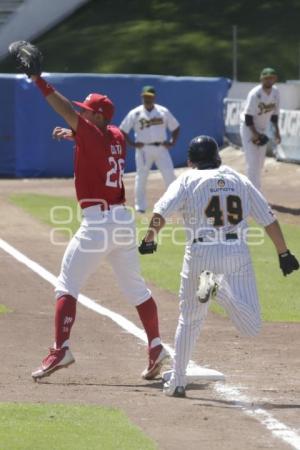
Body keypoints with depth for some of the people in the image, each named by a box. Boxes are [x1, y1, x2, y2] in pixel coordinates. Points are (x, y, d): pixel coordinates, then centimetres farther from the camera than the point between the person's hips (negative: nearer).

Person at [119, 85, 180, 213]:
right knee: (141, 177, 0)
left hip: (161, 148, 1)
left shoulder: (163, 112, 6)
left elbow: (175, 127, 15)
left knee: (169, 175, -5)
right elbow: (123, 130, 3)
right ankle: (140, 205, 10)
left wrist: (172, 142, 2)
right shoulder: (135, 113, 0)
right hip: (143, 149, -1)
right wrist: (131, 143, -6)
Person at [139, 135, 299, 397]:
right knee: (251, 327, -4)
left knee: (189, 319, 19)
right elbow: (269, 220, 15)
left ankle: (177, 382, 15)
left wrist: (149, 240, 5)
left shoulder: (188, 180, 7)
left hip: (199, 255, 0)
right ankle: (219, 288, -29)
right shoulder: (240, 181, 17)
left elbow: (161, 212, -8)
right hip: (237, 256, 0)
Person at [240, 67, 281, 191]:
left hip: (263, 129, 7)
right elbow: (248, 116, -22)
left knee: (260, 162, 12)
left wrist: (276, 131, 3)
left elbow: (274, 113, 7)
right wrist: (254, 133, -25)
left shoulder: (275, 92, -4)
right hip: (249, 128, -7)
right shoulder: (255, 94, -25)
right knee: (253, 161, -11)